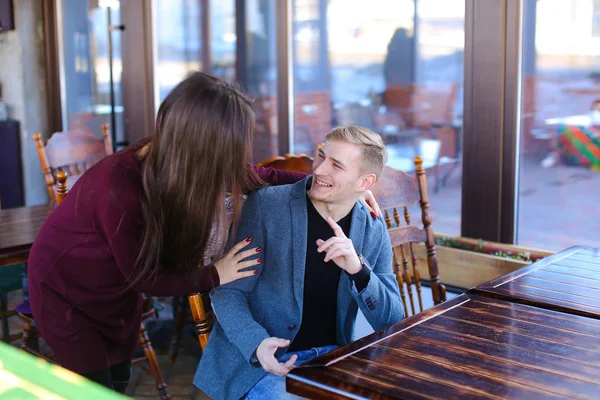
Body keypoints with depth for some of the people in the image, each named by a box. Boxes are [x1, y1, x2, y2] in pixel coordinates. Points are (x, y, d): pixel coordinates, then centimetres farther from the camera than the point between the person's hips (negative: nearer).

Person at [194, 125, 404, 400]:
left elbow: (393, 325, -3)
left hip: (330, 356, 3)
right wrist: (257, 344, -26)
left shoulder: (373, 232, 0)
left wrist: (358, 270, -21)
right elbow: (228, 291, -6)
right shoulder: (266, 204, -10)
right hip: (259, 359, -3)